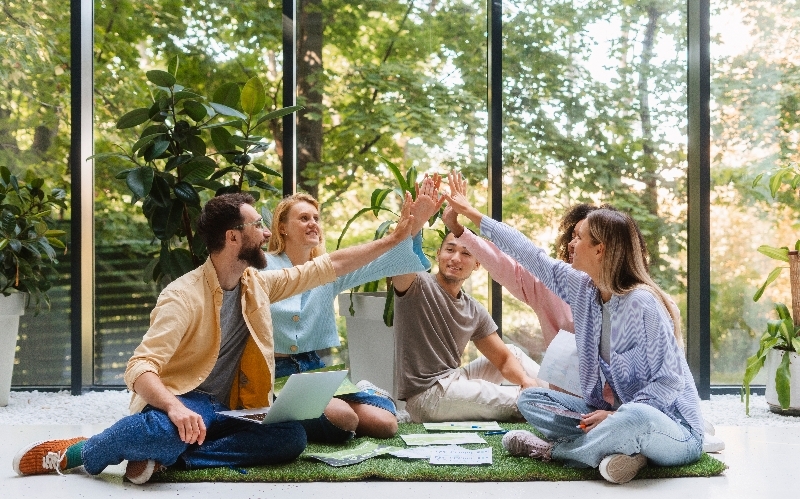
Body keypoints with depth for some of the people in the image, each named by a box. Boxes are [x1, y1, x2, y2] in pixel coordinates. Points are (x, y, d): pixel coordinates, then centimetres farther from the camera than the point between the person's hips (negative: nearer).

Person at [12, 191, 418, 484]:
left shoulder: (257, 284, 6)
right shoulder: (184, 296, -16)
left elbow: (329, 265, 12)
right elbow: (140, 367, -25)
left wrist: (394, 239, 10)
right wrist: (175, 407, -45)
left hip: (227, 411, 6)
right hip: (182, 401, -6)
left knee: (292, 437, -22)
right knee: (164, 431, -41)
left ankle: (168, 456, -20)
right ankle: (78, 453, -8)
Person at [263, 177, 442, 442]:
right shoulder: (262, 268, -1)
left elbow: (383, 261, -3)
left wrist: (414, 225, -19)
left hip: (320, 369, 5)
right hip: (277, 373, -5)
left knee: (384, 421, -12)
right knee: (342, 417, -29)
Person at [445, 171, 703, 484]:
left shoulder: (641, 305, -22)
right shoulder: (584, 288, 1)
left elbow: (670, 382, -21)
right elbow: (531, 255, 8)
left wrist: (616, 416, -27)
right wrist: (470, 213, 14)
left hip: (673, 430, -7)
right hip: (615, 414, 8)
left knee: (636, 419, -41)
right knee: (531, 400, 2)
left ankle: (549, 450, -15)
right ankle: (614, 446, -17)